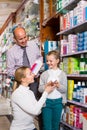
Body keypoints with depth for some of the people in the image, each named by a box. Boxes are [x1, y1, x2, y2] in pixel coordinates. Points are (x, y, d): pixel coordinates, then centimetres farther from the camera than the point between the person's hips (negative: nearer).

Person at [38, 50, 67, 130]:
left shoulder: (62, 74, 0)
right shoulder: (44, 74, 0)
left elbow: (65, 89, -2)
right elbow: (40, 89, -2)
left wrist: (58, 85, -21)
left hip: (58, 101, 1)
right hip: (47, 101, 0)